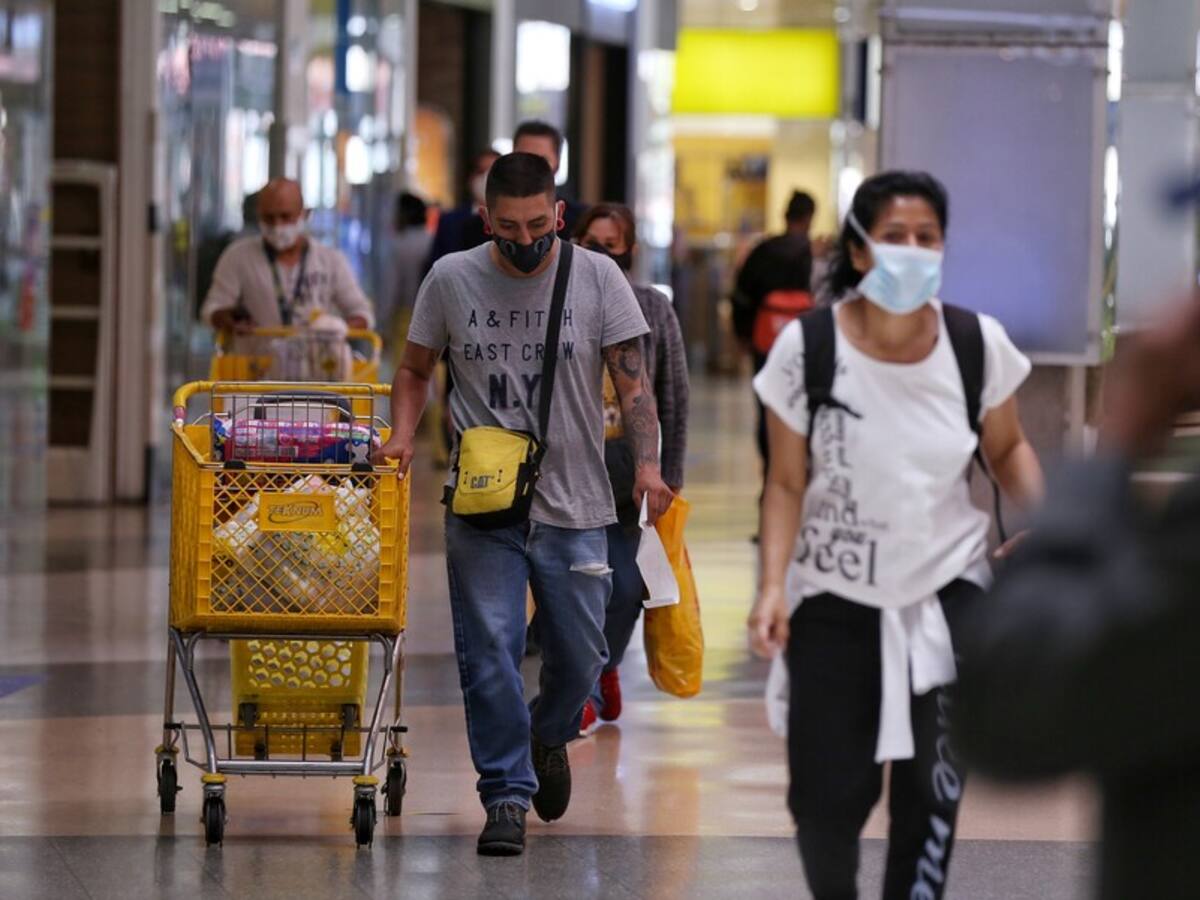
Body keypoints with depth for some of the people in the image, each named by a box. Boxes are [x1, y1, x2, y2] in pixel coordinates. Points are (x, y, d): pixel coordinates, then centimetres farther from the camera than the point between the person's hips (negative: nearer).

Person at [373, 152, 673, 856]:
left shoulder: (598, 278, -1)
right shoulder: (452, 279, 2)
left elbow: (633, 380, -4)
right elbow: (416, 369, 14)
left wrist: (648, 464, -18)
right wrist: (403, 436, -5)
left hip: (574, 508, 0)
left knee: (579, 658, 7)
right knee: (490, 650, -7)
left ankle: (549, 736, 38)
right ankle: (508, 795, 2)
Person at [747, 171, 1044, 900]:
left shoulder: (978, 343, -10)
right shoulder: (807, 347, -13)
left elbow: (1007, 448, 7)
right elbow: (788, 483, -6)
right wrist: (773, 585, -16)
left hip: (948, 591, 1)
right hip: (834, 596, -1)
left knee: (933, 787, -5)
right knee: (828, 792, -1)